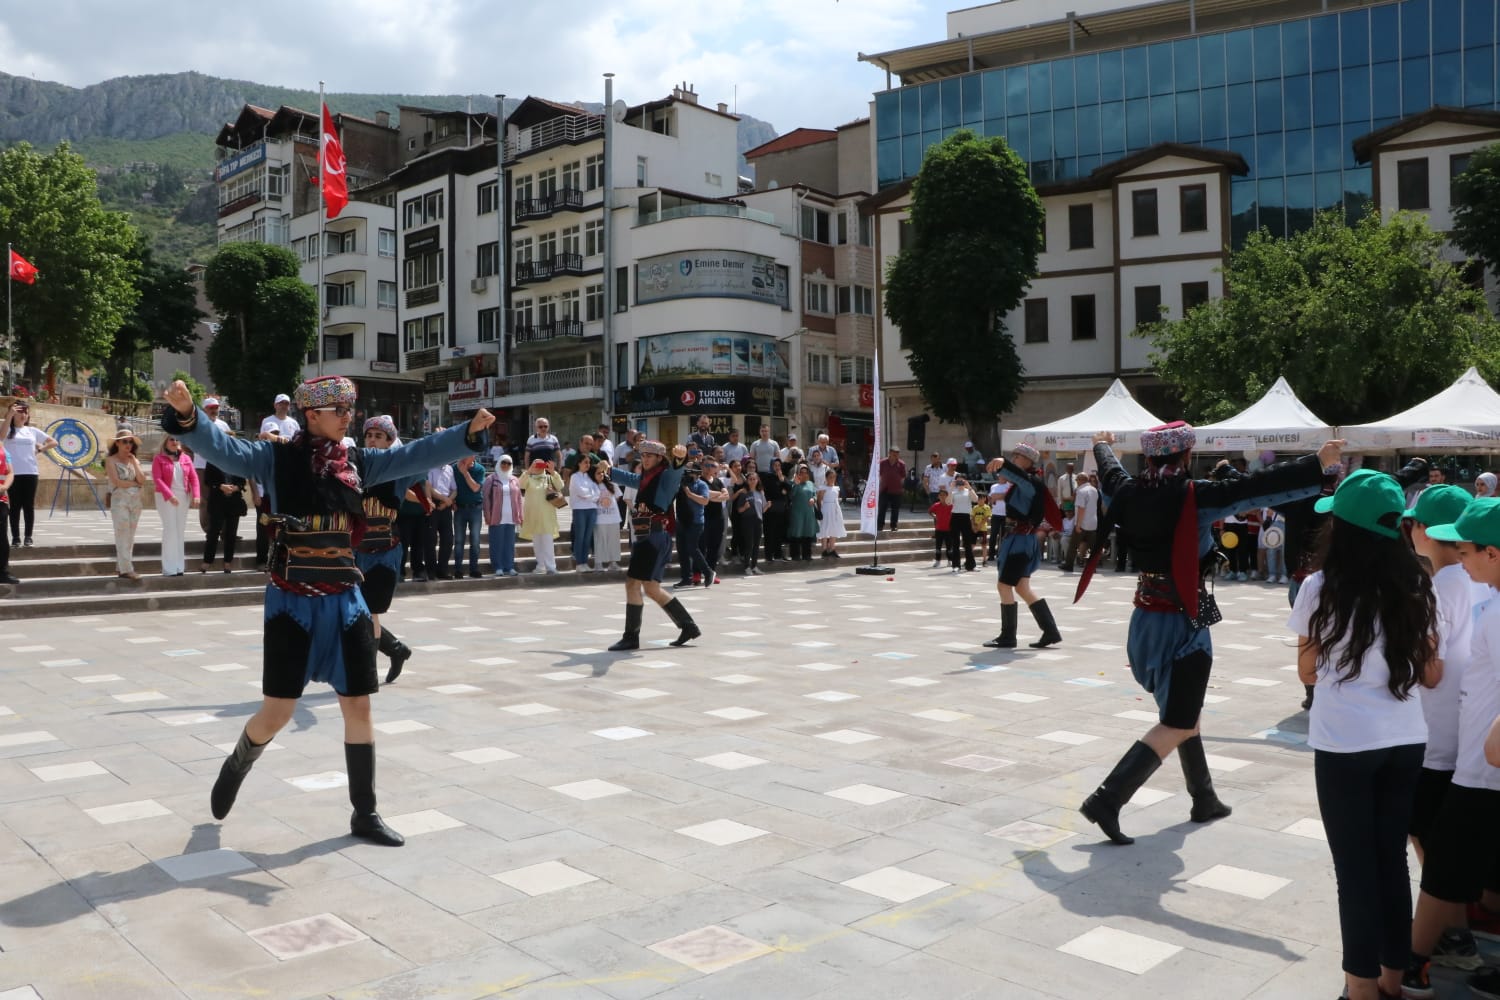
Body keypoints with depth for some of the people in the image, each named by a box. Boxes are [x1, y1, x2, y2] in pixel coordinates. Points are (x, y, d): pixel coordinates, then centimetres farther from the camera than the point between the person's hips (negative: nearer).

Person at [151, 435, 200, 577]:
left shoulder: (186, 459, 11)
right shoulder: (159, 458, -1)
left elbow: (194, 478, 7)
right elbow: (157, 479, -10)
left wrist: (196, 495, -7)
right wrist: (170, 495, -21)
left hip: (183, 497, 4)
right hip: (166, 497, -4)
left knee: (181, 530, 8)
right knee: (170, 529, -8)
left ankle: (179, 566, 15)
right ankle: (169, 567, -4)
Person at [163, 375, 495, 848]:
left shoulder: (357, 461, 5)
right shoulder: (278, 458, -5)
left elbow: (414, 455, 0)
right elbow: (222, 448, -17)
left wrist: (468, 433, -11)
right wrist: (187, 415, -36)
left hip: (345, 600, 4)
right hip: (291, 601, -3)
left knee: (358, 706, 6)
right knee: (277, 711, 2)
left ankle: (365, 814, 18)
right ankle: (236, 766, 37)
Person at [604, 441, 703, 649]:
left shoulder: (667, 477, -5)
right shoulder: (644, 478, 20)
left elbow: (675, 470, -29)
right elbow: (627, 478, 41)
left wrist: (680, 458, -52)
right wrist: (608, 471, 59)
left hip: (655, 538, -9)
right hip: (643, 538, 9)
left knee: (633, 583, -10)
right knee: (651, 588, 11)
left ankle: (631, 637, -1)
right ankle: (688, 626, 20)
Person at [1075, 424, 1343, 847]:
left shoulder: (1129, 492, 0)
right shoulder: (1193, 496, -17)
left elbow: (1110, 471, 22)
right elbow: (1258, 487, -20)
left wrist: (1102, 445, 43)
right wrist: (1318, 464, -15)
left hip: (1146, 620, 8)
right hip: (1182, 624, -7)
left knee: (1183, 711, 22)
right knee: (1176, 725, -1)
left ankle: (1204, 799, 34)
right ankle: (1107, 800, -10)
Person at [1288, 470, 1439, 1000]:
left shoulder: (1321, 588, -10)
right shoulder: (1415, 589, 1)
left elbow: (1308, 672, -1)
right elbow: (1431, 674, 7)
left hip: (1345, 745, -4)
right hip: (1405, 742, 4)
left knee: (1355, 867, 6)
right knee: (1392, 859, 17)